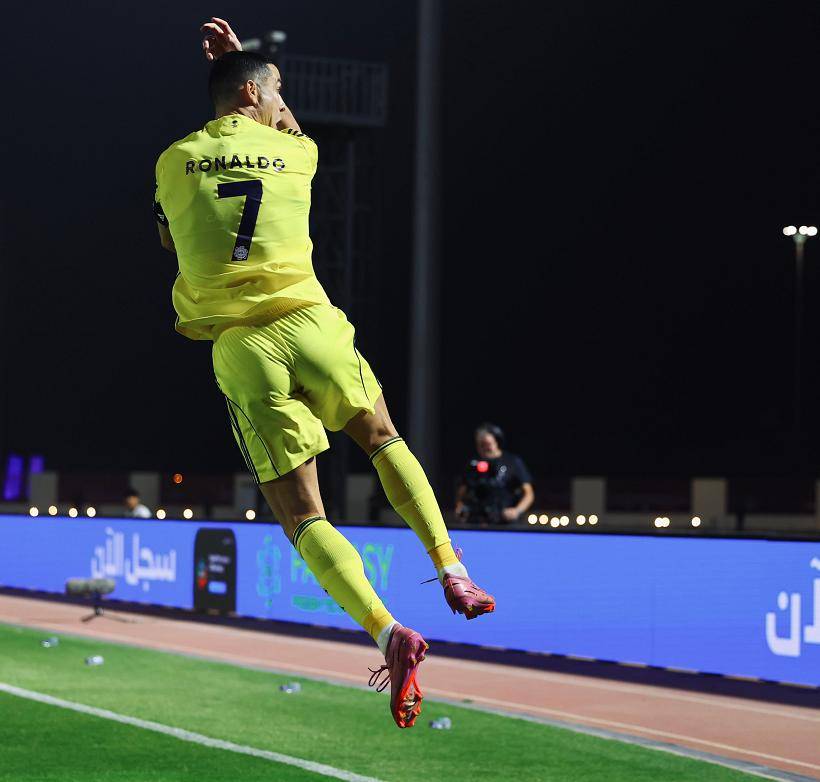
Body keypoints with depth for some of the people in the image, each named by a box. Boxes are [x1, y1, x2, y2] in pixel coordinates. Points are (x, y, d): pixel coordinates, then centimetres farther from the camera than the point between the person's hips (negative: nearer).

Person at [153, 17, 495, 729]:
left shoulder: (174, 160, 7)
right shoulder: (294, 153, 9)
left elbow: (169, 239, 26)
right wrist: (241, 61, 42)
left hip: (240, 351, -1)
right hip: (311, 324, 1)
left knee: (301, 517, -1)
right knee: (383, 438, 26)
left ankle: (389, 633, -20)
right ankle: (453, 574, 14)